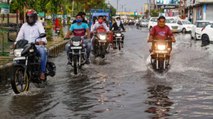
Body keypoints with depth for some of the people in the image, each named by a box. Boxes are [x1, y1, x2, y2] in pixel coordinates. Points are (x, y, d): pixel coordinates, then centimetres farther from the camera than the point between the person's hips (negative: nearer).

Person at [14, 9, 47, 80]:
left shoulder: (38, 24, 8)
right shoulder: (24, 25, 19)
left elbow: (42, 33, -10)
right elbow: (20, 35, 8)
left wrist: (43, 41, -32)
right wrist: (16, 43, -11)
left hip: (37, 45, -3)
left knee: (43, 52, -33)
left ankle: (42, 72, -30)